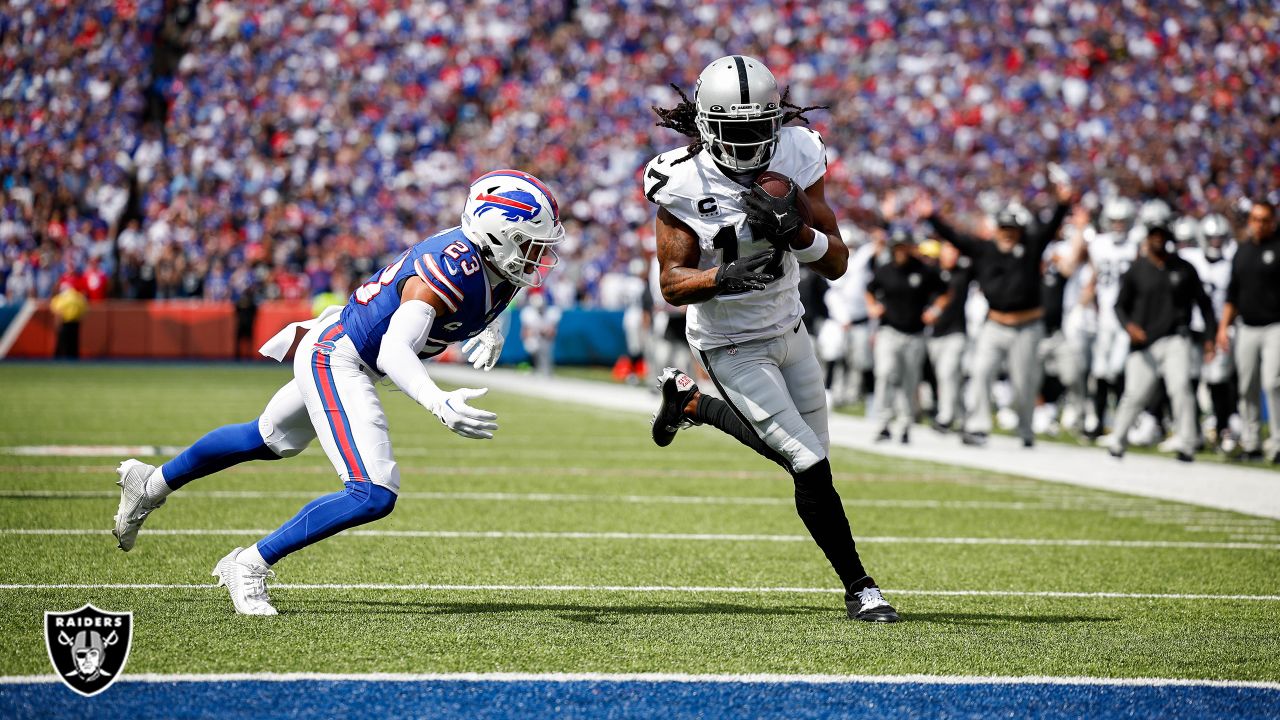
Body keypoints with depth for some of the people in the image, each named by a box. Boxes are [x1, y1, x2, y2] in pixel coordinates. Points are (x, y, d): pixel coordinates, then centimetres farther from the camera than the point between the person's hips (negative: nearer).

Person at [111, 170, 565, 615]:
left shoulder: (504, 271, -3)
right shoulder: (453, 266, -31)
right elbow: (395, 350, -38)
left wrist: (486, 336, 0)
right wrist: (440, 405, -51)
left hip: (333, 357, 10)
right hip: (335, 363, -10)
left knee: (268, 441, 31)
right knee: (374, 496, -19)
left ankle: (150, 484, 52)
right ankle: (248, 566, -7)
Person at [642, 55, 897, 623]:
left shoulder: (797, 159, -13)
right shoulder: (683, 182, -21)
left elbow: (837, 264, -12)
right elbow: (672, 284, -16)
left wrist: (797, 233, -33)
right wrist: (724, 277, -36)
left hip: (788, 328, 5)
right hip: (733, 347, -5)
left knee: (792, 446, 18)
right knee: (811, 469, -10)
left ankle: (691, 403, 38)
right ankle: (858, 588, 6)